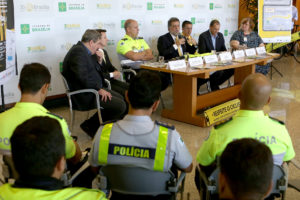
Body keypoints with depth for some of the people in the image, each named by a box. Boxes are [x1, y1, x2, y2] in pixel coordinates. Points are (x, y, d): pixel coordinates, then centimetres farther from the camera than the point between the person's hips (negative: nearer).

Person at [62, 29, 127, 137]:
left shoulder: (82, 50, 14)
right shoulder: (78, 51, -19)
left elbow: (93, 70, 21)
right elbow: (83, 76, -29)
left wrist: (98, 60, 4)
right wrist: (99, 89, -21)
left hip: (93, 89, 11)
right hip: (84, 96, -11)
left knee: (120, 98, 12)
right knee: (121, 105, -16)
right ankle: (90, 126, 0)